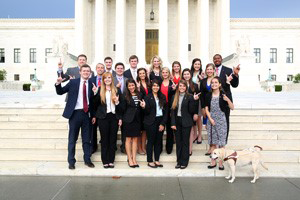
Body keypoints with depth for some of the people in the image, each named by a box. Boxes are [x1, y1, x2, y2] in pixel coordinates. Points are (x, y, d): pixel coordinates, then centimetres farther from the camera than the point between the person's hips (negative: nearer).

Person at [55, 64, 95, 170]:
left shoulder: (91, 84, 4)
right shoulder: (73, 82, 0)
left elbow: (93, 100, 5)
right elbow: (60, 92, 4)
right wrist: (58, 84, -14)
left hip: (86, 113, 2)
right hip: (75, 113, -2)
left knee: (87, 138, 11)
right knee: (72, 139, 6)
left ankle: (87, 160, 26)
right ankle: (71, 161, 18)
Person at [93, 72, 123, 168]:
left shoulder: (117, 90, 8)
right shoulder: (99, 90, 4)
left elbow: (121, 105, 10)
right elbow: (95, 104, -1)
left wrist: (118, 107, -7)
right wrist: (95, 93, -11)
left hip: (114, 117, 1)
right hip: (103, 117, -1)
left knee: (113, 139, 4)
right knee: (104, 139, 4)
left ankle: (111, 161, 13)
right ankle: (105, 161, 11)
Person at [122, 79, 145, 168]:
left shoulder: (139, 95, 9)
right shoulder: (125, 96, -4)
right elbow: (123, 109, -7)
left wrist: (143, 106, -6)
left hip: (137, 119, 4)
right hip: (128, 120, -4)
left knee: (135, 139, 7)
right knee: (128, 139, 2)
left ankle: (134, 159, 14)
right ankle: (130, 159, 8)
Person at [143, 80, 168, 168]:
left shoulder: (162, 97, 8)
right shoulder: (148, 97, -2)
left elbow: (166, 111, 6)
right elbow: (147, 112, -5)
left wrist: (163, 123, -1)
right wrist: (144, 107, -27)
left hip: (161, 121, 4)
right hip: (151, 122, -4)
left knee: (158, 141, 8)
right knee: (151, 141, 2)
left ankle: (157, 160, 18)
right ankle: (150, 161, 12)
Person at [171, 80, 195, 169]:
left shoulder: (189, 97, -3)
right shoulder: (174, 97, 7)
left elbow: (191, 111, -6)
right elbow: (172, 110, 4)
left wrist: (193, 101, -12)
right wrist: (173, 123, -1)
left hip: (186, 122, -3)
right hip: (177, 122, 4)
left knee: (185, 142, 3)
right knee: (178, 142, 9)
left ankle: (184, 162, 13)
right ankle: (179, 161, 19)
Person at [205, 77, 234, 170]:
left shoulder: (223, 95, -5)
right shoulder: (208, 95, 4)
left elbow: (232, 107, -5)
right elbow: (206, 109, 6)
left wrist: (228, 100, -23)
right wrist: (210, 119, -6)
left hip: (221, 120, -3)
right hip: (211, 120, 3)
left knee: (221, 143, 0)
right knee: (213, 143, 10)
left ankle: (221, 163, 10)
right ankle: (213, 162, 20)